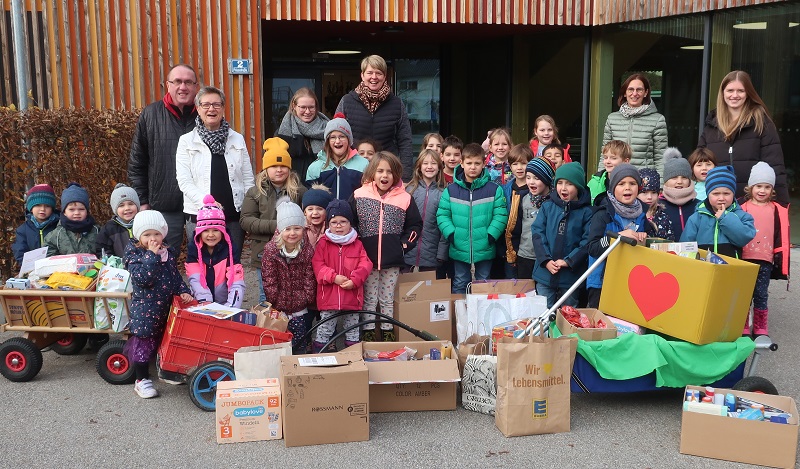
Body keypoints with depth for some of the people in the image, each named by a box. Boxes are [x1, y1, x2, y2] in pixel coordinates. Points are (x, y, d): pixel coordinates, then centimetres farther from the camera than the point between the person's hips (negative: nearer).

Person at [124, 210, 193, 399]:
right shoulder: (134, 253, -11)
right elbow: (141, 278, -26)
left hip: (166, 307, 6)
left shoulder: (168, 252, 7)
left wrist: (183, 291, 1)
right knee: (144, 342, 2)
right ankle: (142, 380, 14)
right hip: (145, 308, -6)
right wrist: (152, 255, -25)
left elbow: (176, 276, 16)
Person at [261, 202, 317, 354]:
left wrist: (307, 300, -3)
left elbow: (309, 278, -1)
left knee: (300, 344, 3)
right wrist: (276, 302, -9)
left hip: (301, 311, 1)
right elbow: (269, 280, -8)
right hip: (278, 310, -1)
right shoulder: (270, 250, -9)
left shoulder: (308, 250, -5)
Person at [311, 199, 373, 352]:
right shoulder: (323, 243, -1)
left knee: (353, 331, 16)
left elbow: (366, 265, -4)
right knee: (324, 330, 9)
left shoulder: (357, 244, 3)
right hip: (328, 297, -1)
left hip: (352, 296, 2)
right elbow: (317, 265, -8)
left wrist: (354, 280, -19)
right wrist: (334, 277, -20)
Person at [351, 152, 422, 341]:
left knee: (388, 301, 10)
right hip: (366, 260, 0)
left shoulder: (404, 198, 1)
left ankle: (388, 335, 19)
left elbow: (416, 225, 10)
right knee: (369, 301, 6)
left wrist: (405, 244, -1)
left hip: (392, 261, 1)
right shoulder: (359, 196, -1)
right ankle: (368, 336, 15)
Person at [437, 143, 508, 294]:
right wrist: (451, 234, -12)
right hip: (459, 249, 1)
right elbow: (442, 215, 1)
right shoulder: (451, 190, 0)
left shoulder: (494, 190, -3)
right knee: (459, 286, 12)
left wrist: (491, 235, -16)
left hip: (485, 250, -1)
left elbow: (500, 215, -6)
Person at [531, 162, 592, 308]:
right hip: (545, 273, 2)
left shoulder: (586, 212, -6)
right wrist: (546, 260, -13)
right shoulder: (547, 207, 2)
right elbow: (537, 233, -2)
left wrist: (568, 261, -18)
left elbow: (587, 241, -10)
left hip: (572, 273, -2)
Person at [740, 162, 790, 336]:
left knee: (761, 295, 8)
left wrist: (780, 258, 5)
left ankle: (760, 329, 21)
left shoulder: (777, 211, 5)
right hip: (744, 259, -1)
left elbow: (781, 237, 8)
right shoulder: (742, 208, -1)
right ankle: (742, 328, 17)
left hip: (765, 261, 1)